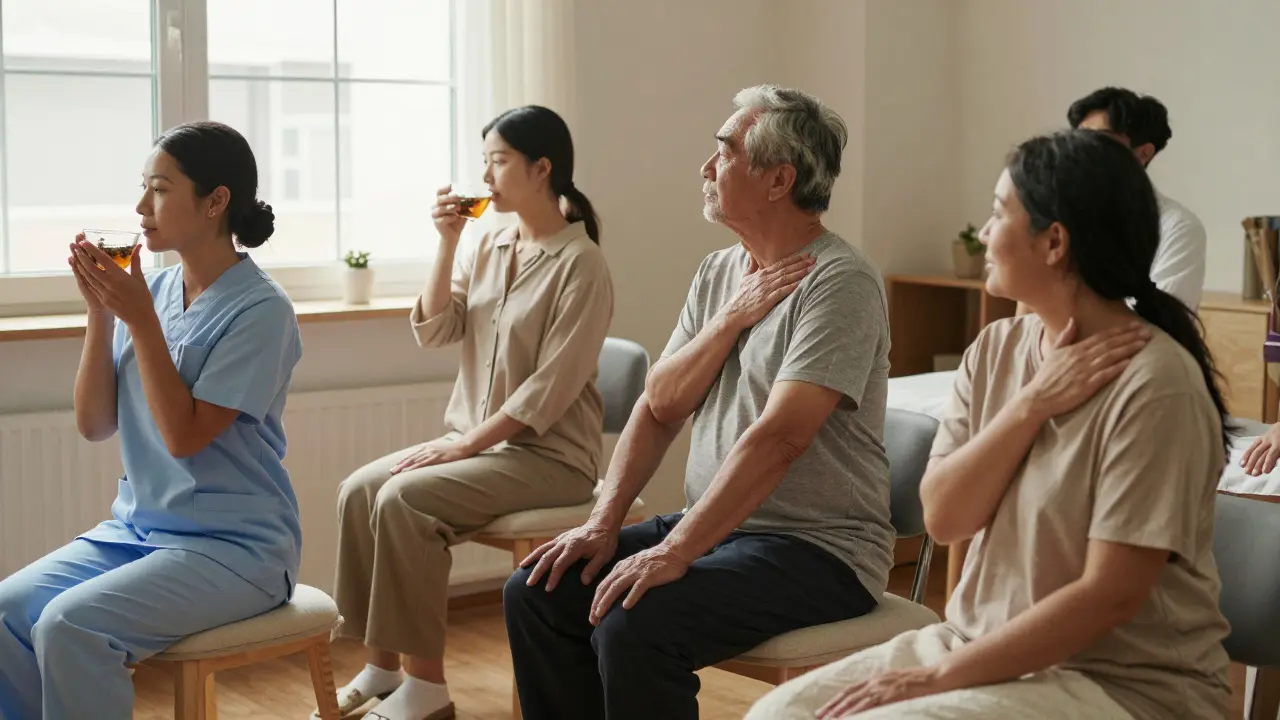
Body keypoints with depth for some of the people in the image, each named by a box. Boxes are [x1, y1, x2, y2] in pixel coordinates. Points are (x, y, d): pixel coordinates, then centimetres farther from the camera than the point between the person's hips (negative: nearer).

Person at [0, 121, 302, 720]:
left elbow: (184, 435, -17)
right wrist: (101, 311, -5)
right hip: (136, 529, 6)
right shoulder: (152, 290, 6)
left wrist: (139, 318, -17)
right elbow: (94, 425, 5)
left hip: (234, 546, -6)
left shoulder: (260, 310, -12)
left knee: (68, 625, -26)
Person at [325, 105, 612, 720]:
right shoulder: (488, 249, 10)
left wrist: (465, 443, -19)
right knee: (358, 490, -12)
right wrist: (447, 242, -5)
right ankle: (381, 668, -5)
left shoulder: (580, 264, -12)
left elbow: (550, 387, -18)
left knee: (403, 499, -26)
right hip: (480, 441, 7)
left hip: (550, 454, -7)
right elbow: (434, 332, 3)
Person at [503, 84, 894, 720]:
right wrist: (604, 522, -9)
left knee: (632, 624, -29)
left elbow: (778, 439, -24)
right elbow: (660, 405, 8)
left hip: (816, 548, -8)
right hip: (715, 526, 8)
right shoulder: (718, 272, 12)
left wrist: (673, 553, -27)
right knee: (536, 591, -5)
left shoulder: (839, 282, -15)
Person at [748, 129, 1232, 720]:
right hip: (984, 648, 6)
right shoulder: (997, 348, 4)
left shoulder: (1152, 383, -17)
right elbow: (943, 517, -3)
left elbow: (1108, 597, -19)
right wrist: (1030, 406, -16)